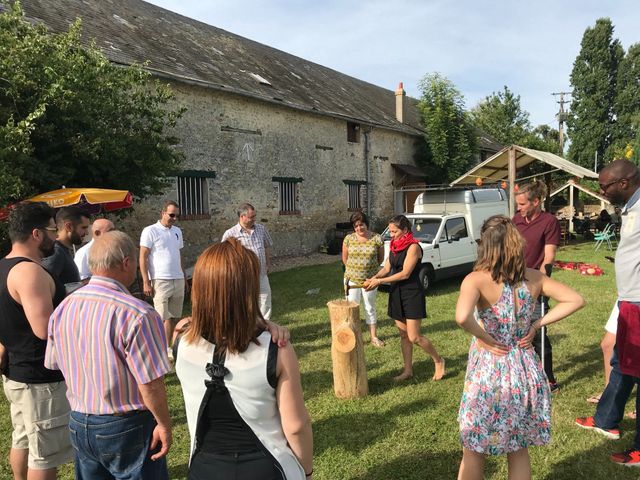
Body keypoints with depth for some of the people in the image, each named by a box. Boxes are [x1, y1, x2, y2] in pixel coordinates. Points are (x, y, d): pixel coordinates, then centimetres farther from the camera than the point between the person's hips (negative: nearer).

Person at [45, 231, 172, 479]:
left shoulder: (62, 309, -3)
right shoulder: (136, 314, -25)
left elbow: (55, 365, 8)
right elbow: (150, 384, -23)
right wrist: (164, 424, -9)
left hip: (78, 423, 6)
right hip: (126, 428, -6)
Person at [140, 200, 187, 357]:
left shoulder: (177, 231, 15)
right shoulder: (150, 231, -5)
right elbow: (143, 257, -7)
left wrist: (184, 277, 17)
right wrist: (146, 282, -12)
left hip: (178, 280, 6)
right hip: (160, 280, -6)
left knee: (173, 316, 6)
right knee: (162, 317, -4)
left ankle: (168, 347, 13)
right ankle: (164, 349, -1)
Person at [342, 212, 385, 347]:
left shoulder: (377, 239, -8)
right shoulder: (349, 239, -6)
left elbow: (380, 259, 4)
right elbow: (344, 258, 6)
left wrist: (369, 268, 8)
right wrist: (354, 269, 10)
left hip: (370, 280, 0)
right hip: (352, 280, 0)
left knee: (370, 308, 13)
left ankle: (374, 337, 25)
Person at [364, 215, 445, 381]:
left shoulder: (413, 247, -15)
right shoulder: (394, 246, 9)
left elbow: (405, 273, -19)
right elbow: (386, 268, 9)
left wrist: (380, 281, -18)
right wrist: (375, 277, -11)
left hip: (412, 294, -7)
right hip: (397, 293, 7)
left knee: (414, 337, -6)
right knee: (403, 334, 12)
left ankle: (438, 361, 17)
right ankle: (408, 370, 22)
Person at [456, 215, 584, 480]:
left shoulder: (477, 279, -18)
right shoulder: (533, 277, -2)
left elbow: (462, 317, -35)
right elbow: (575, 300, 5)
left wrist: (484, 338, -17)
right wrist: (537, 324, 1)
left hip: (489, 372, -4)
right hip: (525, 370, 5)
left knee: (473, 452, 14)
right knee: (519, 451, 21)